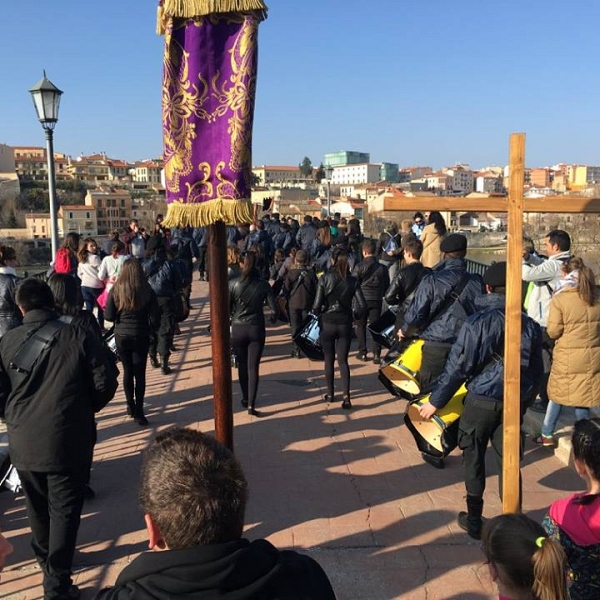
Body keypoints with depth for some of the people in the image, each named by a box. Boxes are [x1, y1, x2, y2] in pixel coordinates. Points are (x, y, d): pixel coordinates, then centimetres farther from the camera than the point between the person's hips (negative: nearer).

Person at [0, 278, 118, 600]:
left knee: (37, 506, 23)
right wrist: (85, 409, 9)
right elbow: (106, 382, -9)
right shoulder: (78, 337, -8)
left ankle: (45, 557, 46)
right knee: (64, 509, 7)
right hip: (67, 441, -4)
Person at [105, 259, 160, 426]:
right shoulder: (147, 291, -10)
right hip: (141, 337, -1)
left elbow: (109, 316, -5)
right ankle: (138, 411, 3)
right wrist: (150, 329, 11)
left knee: (127, 371, 16)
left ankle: (131, 406, 25)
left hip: (121, 336, 1)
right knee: (140, 374, 5)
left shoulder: (116, 290, -8)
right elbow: (155, 318, -8)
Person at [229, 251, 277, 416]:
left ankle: (245, 398, 31)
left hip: (238, 329, 1)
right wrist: (273, 318, 17)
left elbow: (226, 308, -6)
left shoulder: (233, 284, -8)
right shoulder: (263, 284, -6)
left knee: (242, 365, 17)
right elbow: (274, 308, -5)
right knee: (253, 367, 2)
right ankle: (251, 405, -5)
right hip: (256, 329, 0)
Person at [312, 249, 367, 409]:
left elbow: (317, 305, -13)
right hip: (345, 324, 1)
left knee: (329, 360, 14)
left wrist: (317, 313, 8)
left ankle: (330, 394, 24)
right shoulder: (352, 281, -4)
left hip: (327, 323, -1)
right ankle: (346, 396, -7)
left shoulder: (324, 279, -9)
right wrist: (352, 315, 11)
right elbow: (362, 306, -8)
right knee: (343, 360, 7)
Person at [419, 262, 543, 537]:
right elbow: (536, 369, 9)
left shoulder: (479, 321, -14)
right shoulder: (530, 324, 1)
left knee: (474, 456, 11)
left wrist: (436, 400, -3)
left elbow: (458, 365, -12)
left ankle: (474, 520, 20)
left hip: (482, 399, -4)